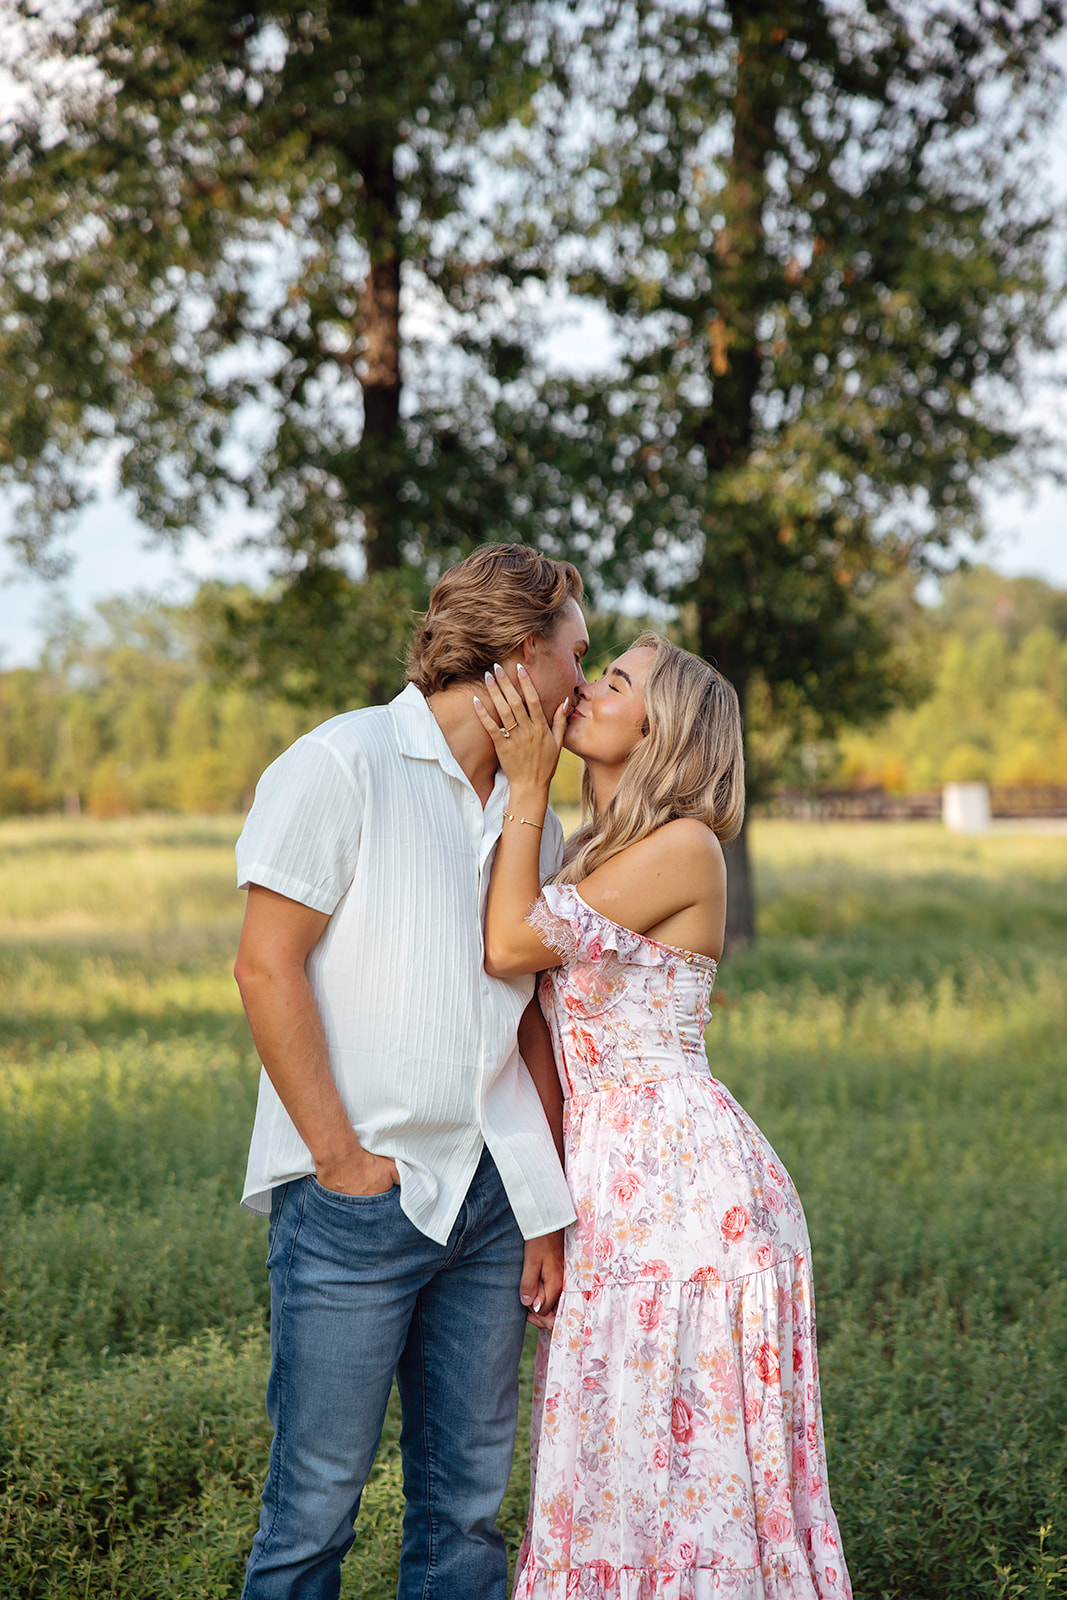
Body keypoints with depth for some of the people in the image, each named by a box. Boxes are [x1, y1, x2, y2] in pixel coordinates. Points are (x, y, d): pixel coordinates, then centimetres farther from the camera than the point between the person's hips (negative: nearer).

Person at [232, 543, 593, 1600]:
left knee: (467, 1502, 8)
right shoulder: (343, 764, -4)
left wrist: (549, 1211, 12)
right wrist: (344, 1162, -12)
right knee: (316, 1500, -2)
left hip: (491, 1200, 6)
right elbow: (267, 968, -9)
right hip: (358, 1199, -6)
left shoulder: (533, 818, 17)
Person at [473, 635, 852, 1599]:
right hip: (610, 1172, 9)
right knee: (623, 1454, 12)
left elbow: (512, 945, -14)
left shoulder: (685, 846, -11)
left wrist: (528, 789, -8)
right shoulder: (598, 852, 17)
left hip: (678, 1169, -9)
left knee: (677, 1451, -4)